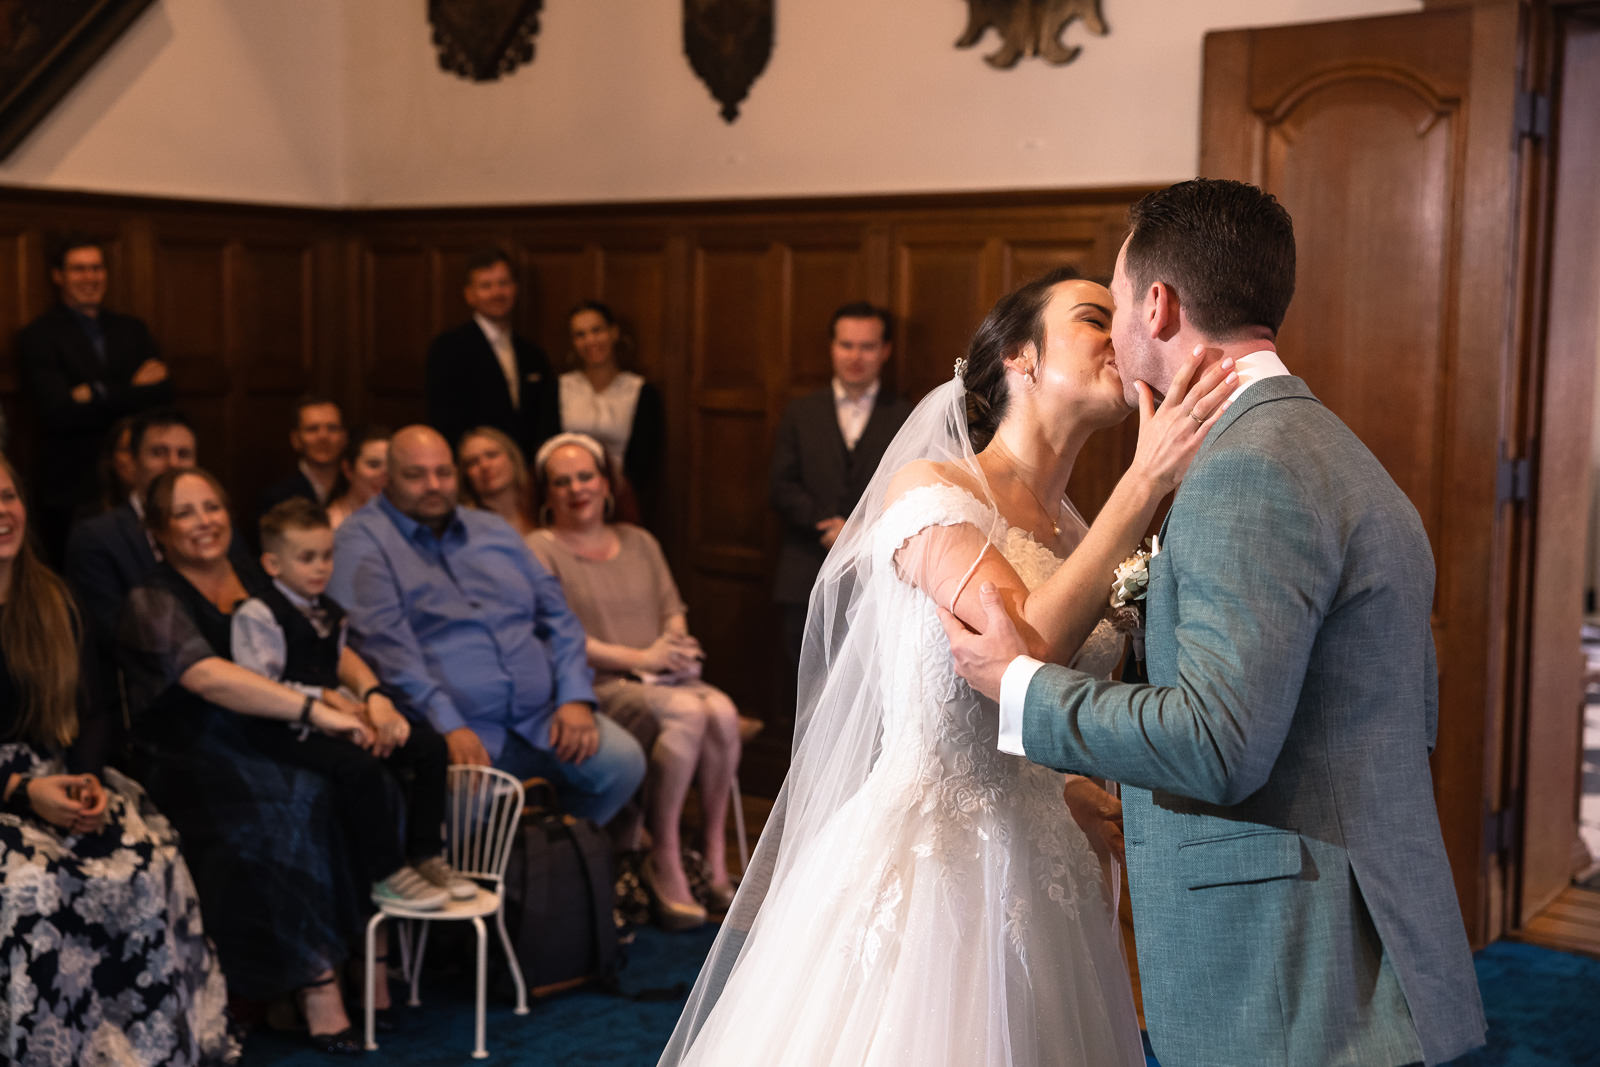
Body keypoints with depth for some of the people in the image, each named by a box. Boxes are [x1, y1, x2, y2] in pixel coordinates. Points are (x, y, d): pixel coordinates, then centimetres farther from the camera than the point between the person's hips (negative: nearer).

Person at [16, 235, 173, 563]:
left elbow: (163, 392, 0)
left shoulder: (132, 330, 13)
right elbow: (57, 411, -13)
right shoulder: (37, 337, -1)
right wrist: (131, 390, -9)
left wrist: (100, 394, -12)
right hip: (71, 489, -3)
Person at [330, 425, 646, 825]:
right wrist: (449, 726, -20)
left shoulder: (495, 531, 21)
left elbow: (556, 614, 18)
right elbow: (384, 642, -10)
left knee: (623, 761, -16)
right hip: (447, 727, -5)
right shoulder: (362, 540, 3)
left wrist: (576, 697, 1)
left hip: (542, 716, 6)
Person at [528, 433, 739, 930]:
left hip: (664, 678, 5)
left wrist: (675, 643, -6)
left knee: (722, 711, -27)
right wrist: (640, 657, -13)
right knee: (686, 713, -32)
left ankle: (716, 858, -16)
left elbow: (673, 610, 19)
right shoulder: (540, 550, 4)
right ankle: (663, 861, -21)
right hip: (599, 687, -5)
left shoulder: (639, 542, 24)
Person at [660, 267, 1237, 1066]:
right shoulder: (929, 489, -10)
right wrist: (1144, 482, -27)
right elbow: (1027, 650, -25)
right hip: (927, 856, -7)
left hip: (1043, 877, 7)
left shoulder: (1079, 538, 11)